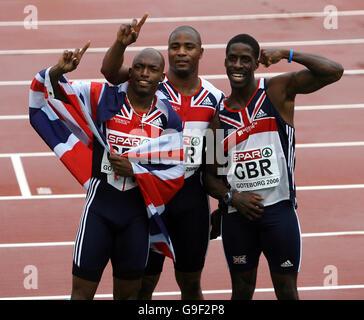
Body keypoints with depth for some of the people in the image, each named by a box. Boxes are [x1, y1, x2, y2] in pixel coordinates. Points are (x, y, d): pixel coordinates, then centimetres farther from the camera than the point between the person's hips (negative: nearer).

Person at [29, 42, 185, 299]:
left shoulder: (168, 119, 0)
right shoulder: (104, 97, -4)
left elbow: (176, 172, -1)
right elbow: (53, 90, -4)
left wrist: (134, 170, -12)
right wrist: (58, 72, -26)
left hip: (138, 211, 2)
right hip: (100, 204, -2)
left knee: (128, 292, 14)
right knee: (82, 290, -1)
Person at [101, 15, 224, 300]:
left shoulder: (216, 99, 4)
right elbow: (110, 71, -23)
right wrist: (121, 44, -43)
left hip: (192, 194, 3)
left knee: (191, 283, 13)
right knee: (144, 282, 3)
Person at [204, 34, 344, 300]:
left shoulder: (278, 91, -3)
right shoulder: (217, 114, 5)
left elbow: (334, 71, -15)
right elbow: (210, 174, 9)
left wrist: (287, 54, -18)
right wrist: (231, 198, -10)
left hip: (279, 210, -3)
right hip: (237, 214, 3)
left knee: (286, 290, 3)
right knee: (242, 291, 12)